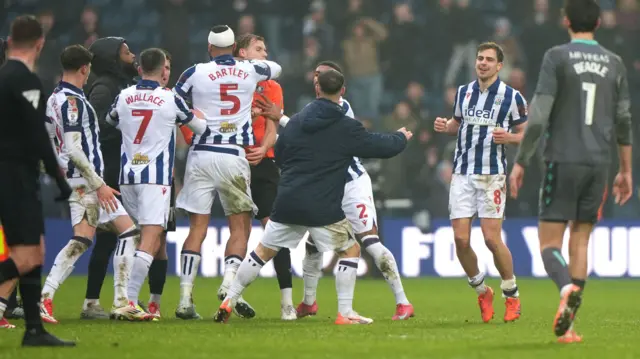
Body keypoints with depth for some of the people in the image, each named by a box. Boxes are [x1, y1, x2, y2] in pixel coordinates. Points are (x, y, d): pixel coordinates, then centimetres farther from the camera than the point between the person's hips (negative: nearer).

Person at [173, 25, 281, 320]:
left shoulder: (195, 73, -2)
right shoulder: (251, 71, 5)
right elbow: (276, 68, 28)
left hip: (201, 156, 0)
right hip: (234, 157, 0)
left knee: (197, 227, 4)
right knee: (240, 226, 7)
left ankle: (185, 299, -3)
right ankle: (229, 282, -16)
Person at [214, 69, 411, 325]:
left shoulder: (296, 122, 7)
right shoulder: (347, 129, -5)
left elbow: (279, 157, 19)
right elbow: (383, 147, 3)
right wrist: (401, 137, 24)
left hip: (287, 204, 4)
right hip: (323, 209, -4)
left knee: (264, 251, 16)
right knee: (350, 250, 13)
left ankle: (229, 301, 14)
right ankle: (345, 313, 5)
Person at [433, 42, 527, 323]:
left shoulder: (512, 97, -1)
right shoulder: (464, 92, 11)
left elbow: (526, 134, 3)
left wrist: (508, 137, -18)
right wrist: (444, 127, 3)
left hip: (492, 174, -4)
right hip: (462, 173, 4)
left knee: (492, 238, -11)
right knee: (460, 239, -4)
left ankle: (511, 295, 7)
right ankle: (481, 292, 16)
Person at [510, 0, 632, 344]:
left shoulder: (557, 57, -4)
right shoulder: (614, 63, 9)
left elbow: (538, 116, -9)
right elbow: (623, 120, 12)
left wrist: (520, 162, -2)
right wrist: (625, 170, 21)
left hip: (563, 161, -4)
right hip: (598, 163, 4)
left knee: (549, 242, 0)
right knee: (580, 239, 9)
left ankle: (567, 289, -32)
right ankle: (567, 326, 3)